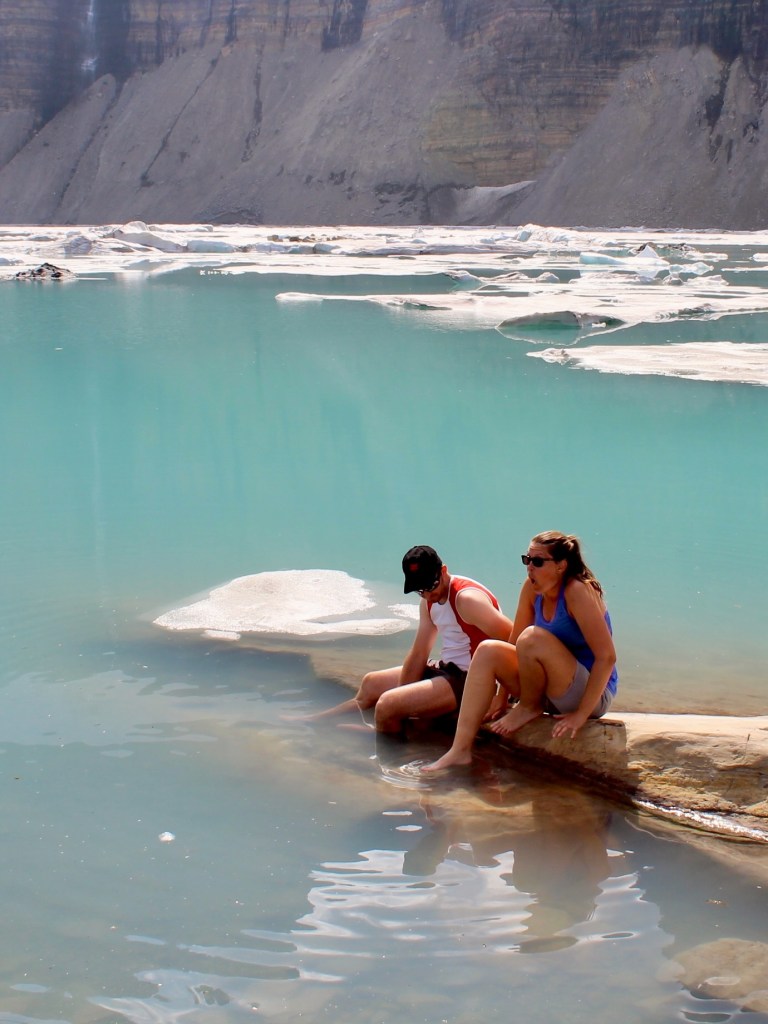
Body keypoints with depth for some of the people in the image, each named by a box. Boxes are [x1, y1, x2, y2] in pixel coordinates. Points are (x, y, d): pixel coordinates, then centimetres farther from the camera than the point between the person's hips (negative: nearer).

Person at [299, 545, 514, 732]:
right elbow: (418, 654, 8)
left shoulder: (466, 599, -23)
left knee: (387, 704, -23)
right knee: (371, 683, 21)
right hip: (445, 669, 10)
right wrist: (401, 694, 2)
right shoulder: (429, 601, 6)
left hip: (469, 680, -10)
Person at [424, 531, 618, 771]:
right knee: (488, 651, -7)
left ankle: (529, 708, -2)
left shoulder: (578, 591, -20)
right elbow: (514, 645, 7)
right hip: (553, 690, 8)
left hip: (593, 693, -8)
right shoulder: (531, 589, 1)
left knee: (532, 638, -29)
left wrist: (580, 715, -23)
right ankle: (460, 750, -14)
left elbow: (607, 656, -23)